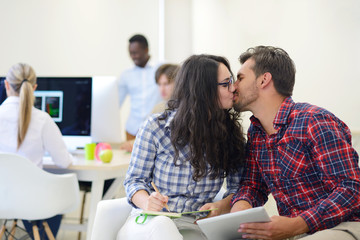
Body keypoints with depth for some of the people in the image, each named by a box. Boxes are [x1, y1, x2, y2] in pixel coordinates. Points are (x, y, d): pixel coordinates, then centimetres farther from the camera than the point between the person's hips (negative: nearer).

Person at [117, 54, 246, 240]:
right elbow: (134, 179, 3)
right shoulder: (156, 126, -3)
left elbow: (238, 187, 9)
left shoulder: (229, 132, 5)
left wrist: (221, 207, -13)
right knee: (161, 225, -39)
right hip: (149, 223, -2)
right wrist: (146, 202, -20)